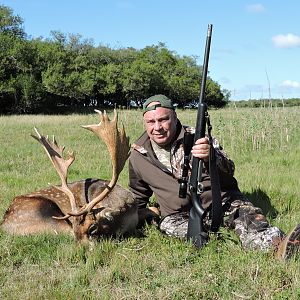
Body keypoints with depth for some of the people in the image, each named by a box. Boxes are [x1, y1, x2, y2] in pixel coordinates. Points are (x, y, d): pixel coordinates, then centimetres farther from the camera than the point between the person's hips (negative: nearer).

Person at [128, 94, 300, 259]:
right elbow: (138, 195, 23)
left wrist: (211, 157, -36)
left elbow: (228, 172, -16)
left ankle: (276, 243, -52)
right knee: (168, 225, -31)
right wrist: (139, 213, 5)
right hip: (179, 214, 2)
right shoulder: (138, 155, 4)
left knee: (247, 213, -29)